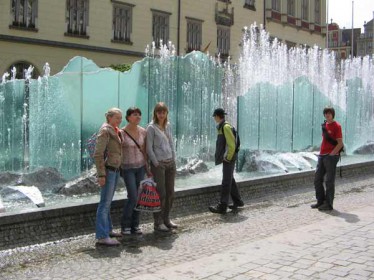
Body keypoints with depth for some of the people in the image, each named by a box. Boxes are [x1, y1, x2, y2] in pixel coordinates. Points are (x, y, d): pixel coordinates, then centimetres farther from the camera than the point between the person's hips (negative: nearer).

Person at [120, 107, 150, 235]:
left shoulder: (143, 132, 2)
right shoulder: (122, 133, -14)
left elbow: (143, 151, 10)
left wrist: (147, 168, 11)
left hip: (140, 167, 5)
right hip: (128, 168, -5)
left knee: (139, 197, 6)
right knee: (133, 197, -9)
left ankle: (135, 225, 17)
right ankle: (125, 226, 8)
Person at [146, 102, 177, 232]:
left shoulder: (168, 125, 10)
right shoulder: (151, 127, -8)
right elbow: (149, 148, -10)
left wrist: (174, 159, 8)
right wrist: (156, 163, -12)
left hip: (170, 163, 6)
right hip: (158, 164, -6)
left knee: (170, 192, 9)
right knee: (161, 193, -4)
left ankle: (166, 219, 22)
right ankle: (158, 223, 7)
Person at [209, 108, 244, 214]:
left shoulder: (226, 127, -16)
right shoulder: (221, 127, 13)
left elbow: (232, 144, -21)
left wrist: (228, 157, -17)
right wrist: (225, 157, 14)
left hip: (229, 159, -10)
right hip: (226, 158, 10)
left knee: (226, 182, -8)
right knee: (230, 180, 17)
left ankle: (222, 206, -6)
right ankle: (237, 201, 29)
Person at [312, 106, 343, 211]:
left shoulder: (336, 126, -9)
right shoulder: (324, 125, 14)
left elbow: (340, 144, -13)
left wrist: (331, 154, -16)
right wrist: (321, 152, 15)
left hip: (331, 156, -8)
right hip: (322, 156, 8)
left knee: (329, 181, -3)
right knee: (317, 179, 10)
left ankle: (328, 204, 5)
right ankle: (320, 201, 21)